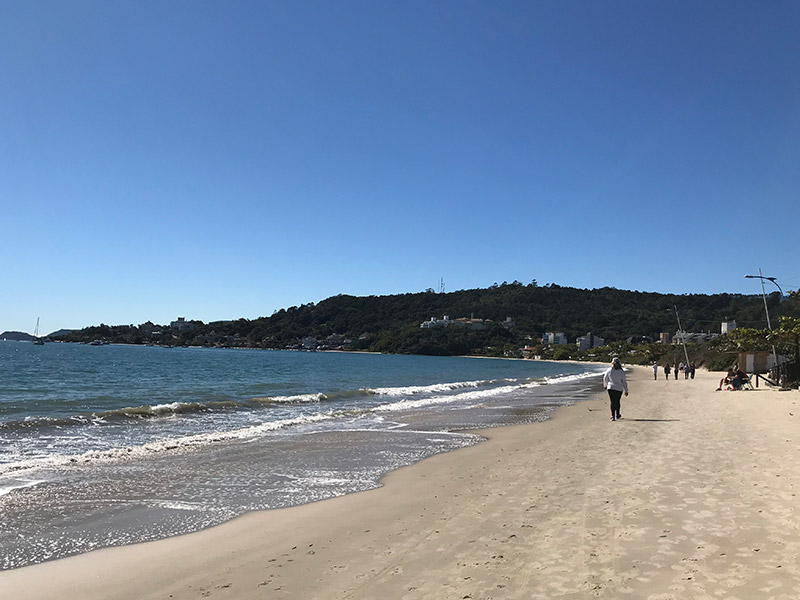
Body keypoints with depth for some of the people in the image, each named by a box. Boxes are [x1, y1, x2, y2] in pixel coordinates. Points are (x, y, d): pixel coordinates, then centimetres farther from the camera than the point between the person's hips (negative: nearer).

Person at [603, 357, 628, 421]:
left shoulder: (609, 370, -5)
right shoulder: (621, 371, -8)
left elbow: (605, 378, 8)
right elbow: (624, 382, -5)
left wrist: (605, 385, 27)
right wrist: (626, 390, 3)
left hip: (610, 388, 0)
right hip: (619, 389, 0)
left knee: (612, 402, 5)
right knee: (617, 402, 18)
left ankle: (613, 416, -5)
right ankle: (617, 415, 27)